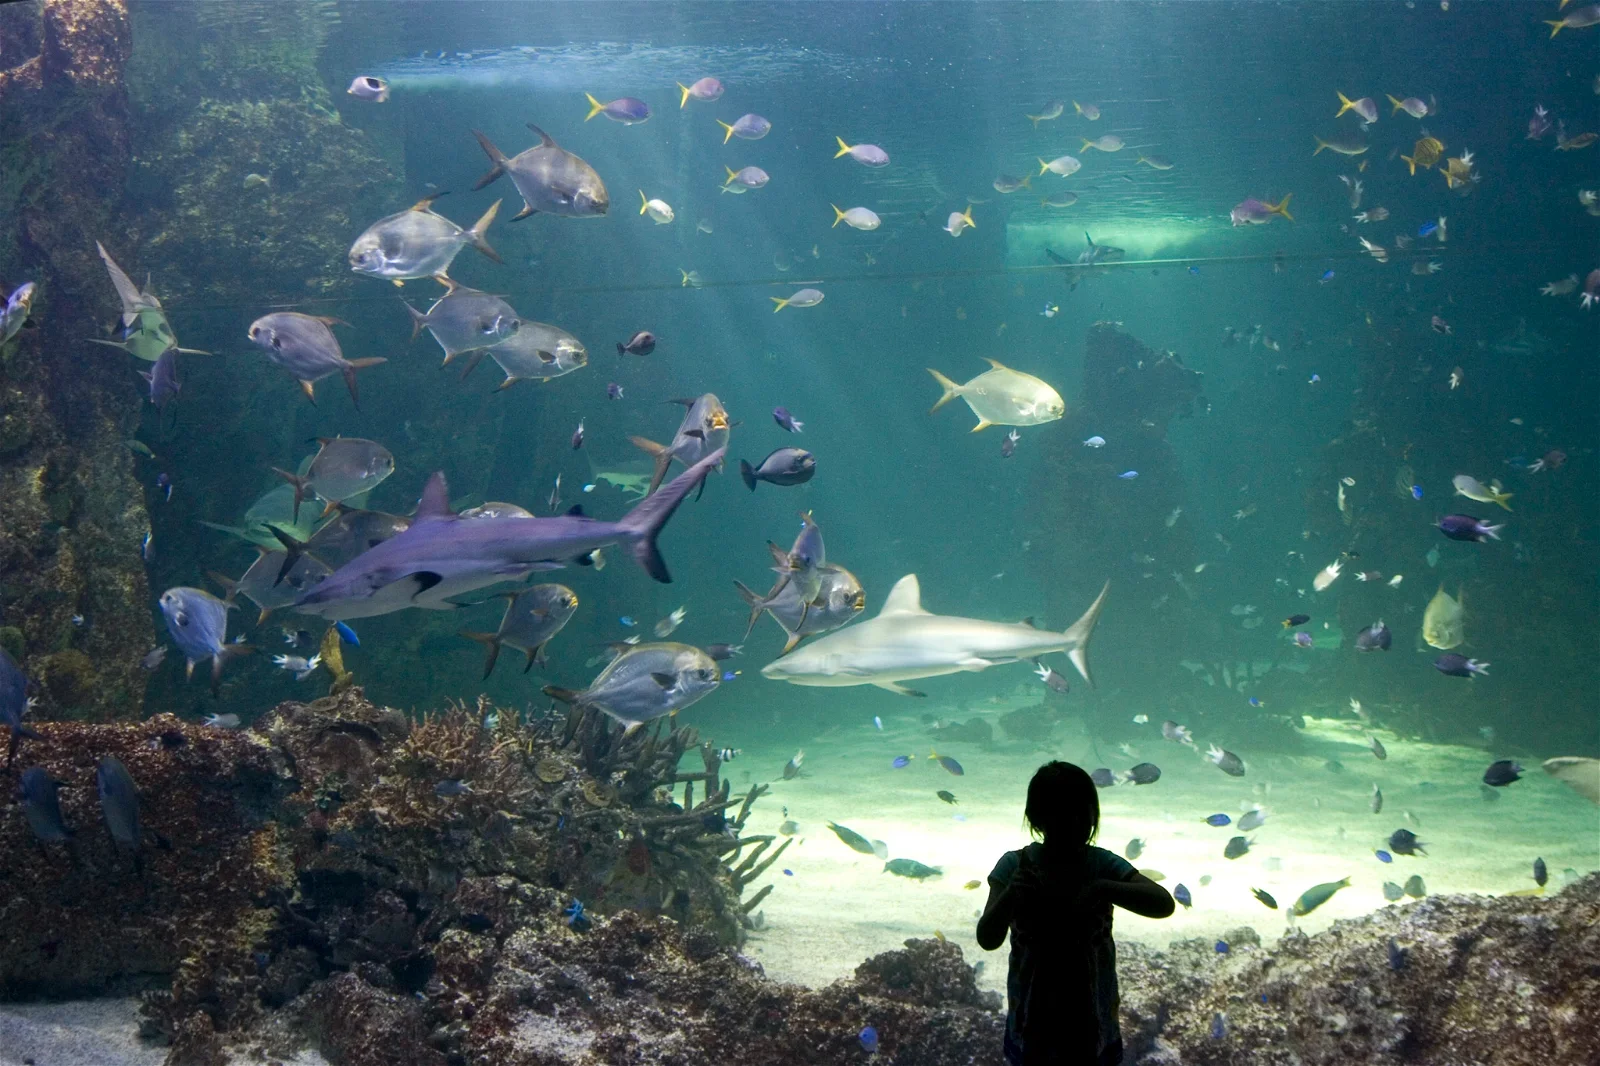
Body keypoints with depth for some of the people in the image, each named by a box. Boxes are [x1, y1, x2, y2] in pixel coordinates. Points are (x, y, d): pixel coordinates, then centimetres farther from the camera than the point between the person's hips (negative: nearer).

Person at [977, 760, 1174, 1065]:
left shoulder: (1103, 865, -11)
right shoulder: (1015, 866, -13)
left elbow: (1164, 904, -23)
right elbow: (987, 939, -20)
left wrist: (1104, 889, -39)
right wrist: (1011, 895, -40)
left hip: (1091, 1018, 0)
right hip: (1034, 1014, 0)